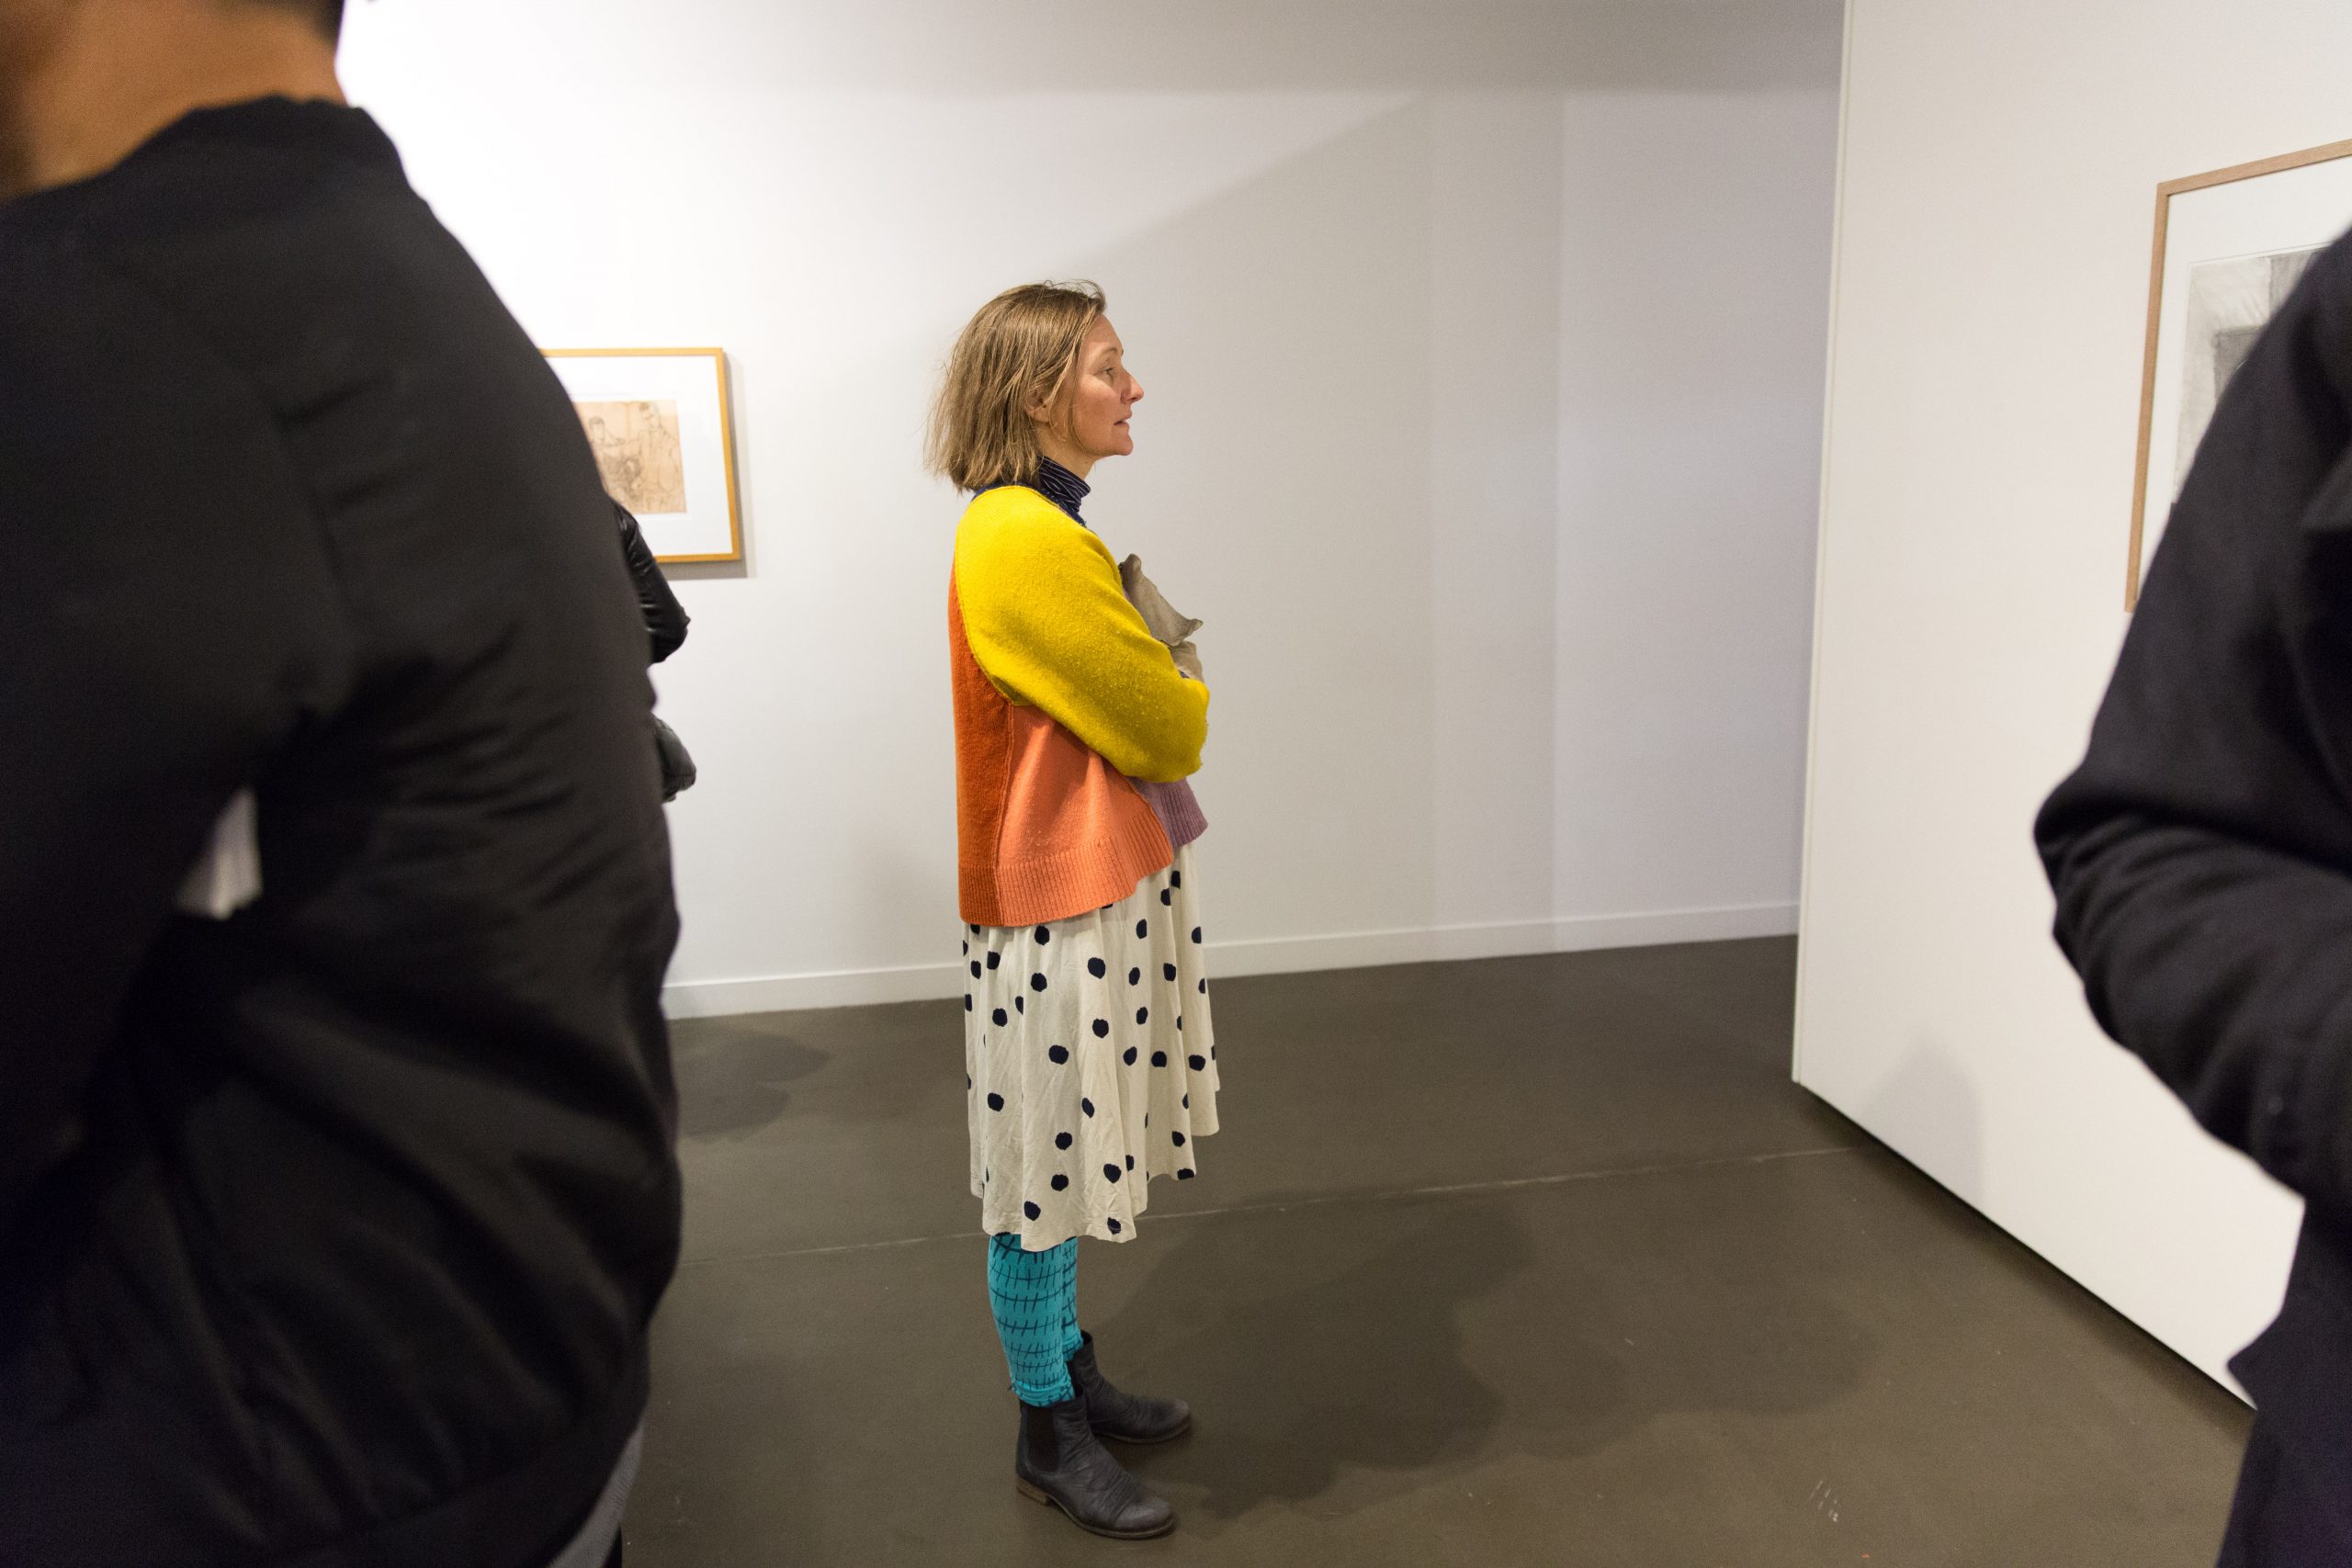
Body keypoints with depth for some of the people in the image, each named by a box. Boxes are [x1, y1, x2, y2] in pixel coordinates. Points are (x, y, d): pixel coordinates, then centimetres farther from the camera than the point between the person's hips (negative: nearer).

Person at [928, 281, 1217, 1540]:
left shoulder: (1031, 530, 11)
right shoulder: (1028, 543, -21)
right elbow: (1165, 726, -15)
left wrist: (1157, 699, -3)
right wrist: (1185, 704, 5)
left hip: (1099, 885, 10)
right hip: (1063, 907, -10)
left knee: (1062, 1157, 20)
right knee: (1046, 1167, 5)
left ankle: (1072, 1374, 36)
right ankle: (1049, 1437, 22)